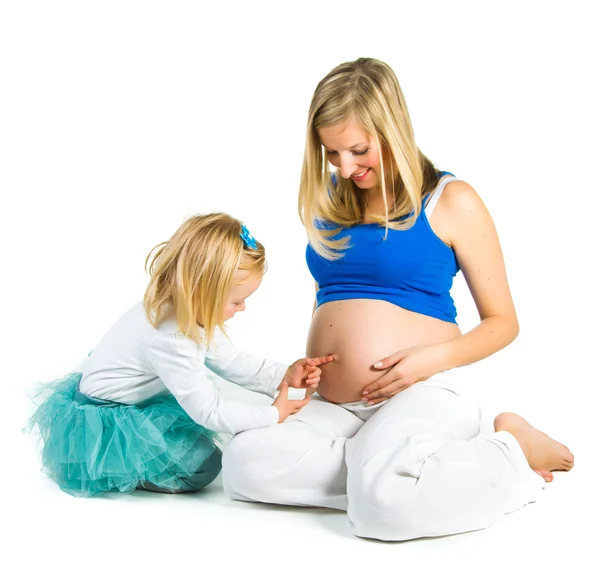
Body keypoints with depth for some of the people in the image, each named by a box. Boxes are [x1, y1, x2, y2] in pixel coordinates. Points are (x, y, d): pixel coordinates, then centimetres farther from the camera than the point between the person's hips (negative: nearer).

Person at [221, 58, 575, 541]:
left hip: (418, 395, -5)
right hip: (333, 407, 5)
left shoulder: (450, 201, -1)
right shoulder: (327, 199, 14)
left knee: (383, 504, -34)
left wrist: (435, 356, -15)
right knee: (244, 465, -22)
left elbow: (502, 321, 3)